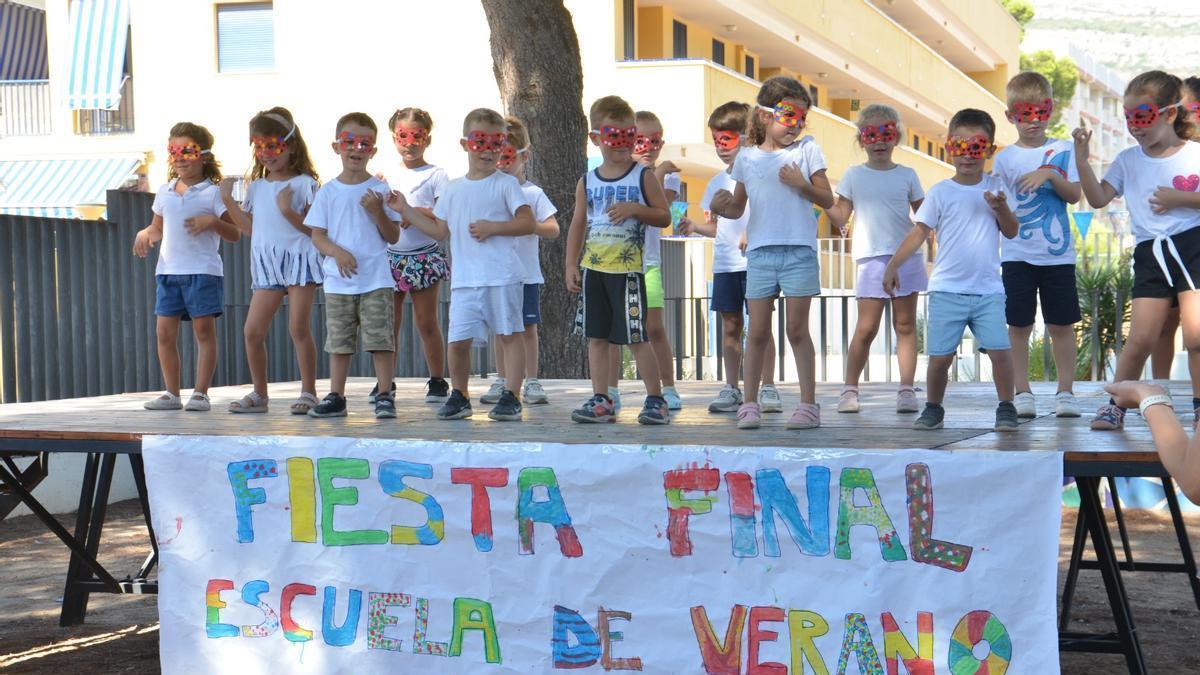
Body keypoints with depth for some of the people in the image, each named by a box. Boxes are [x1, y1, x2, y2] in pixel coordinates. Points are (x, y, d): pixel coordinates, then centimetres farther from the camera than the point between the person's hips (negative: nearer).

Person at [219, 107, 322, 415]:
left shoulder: (304, 183, -3)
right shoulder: (256, 187, 15)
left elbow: (312, 228, -7)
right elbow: (250, 228, 14)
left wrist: (288, 210, -21)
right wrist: (228, 200, 8)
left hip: (299, 260, -6)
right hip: (266, 265, 6)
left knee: (299, 328, -6)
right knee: (252, 331, 2)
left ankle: (308, 392, 4)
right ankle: (259, 394, 14)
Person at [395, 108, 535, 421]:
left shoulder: (506, 184, 1)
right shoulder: (453, 189, 15)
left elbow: (528, 223, -5)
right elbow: (441, 230, 20)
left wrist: (493, 227, -14)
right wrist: (407, 211, 19)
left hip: (502, 276, -4)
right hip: (464, 279, 4)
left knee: (509, 334, 0)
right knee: (458, 339, 0)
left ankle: (511, 397, 5)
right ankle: (459, 396, 17)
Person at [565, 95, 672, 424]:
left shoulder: (643, 177, -1)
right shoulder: (587, 182, 9)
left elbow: (664, 216, -1)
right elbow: (578, 225, 13)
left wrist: (635, 209, -17)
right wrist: (571, 265, 8)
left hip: (628, 268, -4)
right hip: (593, 269, 4)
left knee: (636, 337, -4)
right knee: (597, 336, 7)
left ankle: (656, 400, 6)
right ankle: (601, 401, 14)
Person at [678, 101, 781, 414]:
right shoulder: (716, 182, 14)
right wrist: (695, 227, 0)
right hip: (724, 264, 5)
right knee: (730, 325, 9)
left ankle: (768, 388, 3)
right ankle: (731, 389, 15)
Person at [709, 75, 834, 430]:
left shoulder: (807, 151, 5)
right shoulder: (747, 158, 10)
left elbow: (828, 200, 5)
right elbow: (738, 208, 16)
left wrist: (802, 185, -12)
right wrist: (720, 207, -6)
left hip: (799, 250, -2)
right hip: (760, 251, 2)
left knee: (797, 329, 1)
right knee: (758, 332, 4)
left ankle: (808, 404, 8)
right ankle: (750, 403, 11)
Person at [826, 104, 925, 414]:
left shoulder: (907, 175, 10)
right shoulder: (854, 175, 8)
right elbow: (840, 218, 4)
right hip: (872, 259, -1)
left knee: (905, 324, 3)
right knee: (866, 327, -6)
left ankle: (906, 389, 4)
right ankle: (850, 388, 6)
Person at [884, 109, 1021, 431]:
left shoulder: (994, 188, 7)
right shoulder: (940, 192, 1)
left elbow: (1011, 232, 7)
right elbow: (920, 231, -2)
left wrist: (1001, 208, -12)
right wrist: (893, 265, -9)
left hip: (988, 289, 1)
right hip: (947, 290, -1)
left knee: (1000, 350, -8)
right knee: (940, 355, 1)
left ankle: (1006, 408, 10)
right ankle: (933, 408, 21)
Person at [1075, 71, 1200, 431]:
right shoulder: (1128, 160, 10)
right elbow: (1098, 198, 3)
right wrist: (1081, 159, -7)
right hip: (1150, 253, 2)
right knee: (1141, 337, -3)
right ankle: (1116, 405, 8)